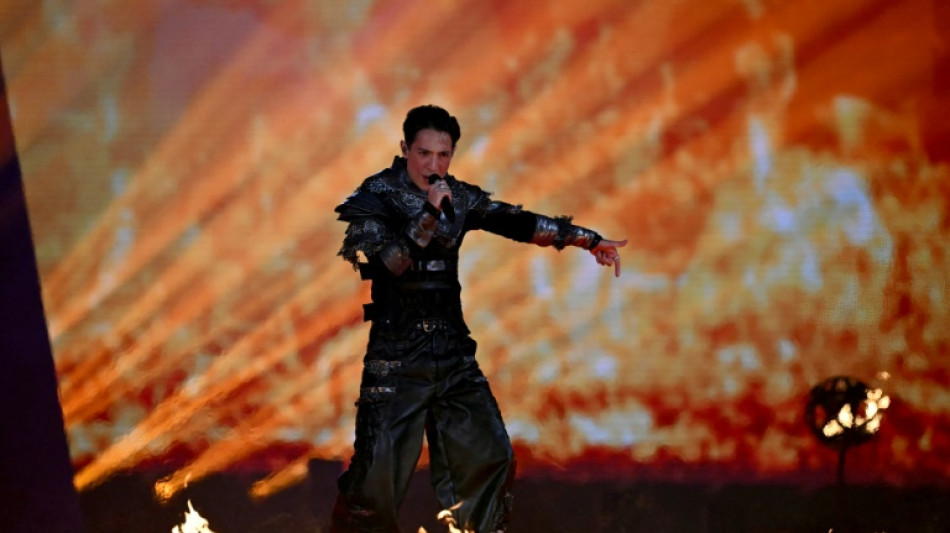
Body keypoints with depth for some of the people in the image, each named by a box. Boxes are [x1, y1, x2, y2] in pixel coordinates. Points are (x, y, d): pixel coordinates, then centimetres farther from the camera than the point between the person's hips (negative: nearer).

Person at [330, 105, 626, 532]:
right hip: (397, 356, -5)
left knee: (489, 457, 5)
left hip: (453, 352, 5)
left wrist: (588, 239, 1)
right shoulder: (376, 196, -7)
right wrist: (430, 214, -25)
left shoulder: (458, 197, 7)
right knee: (379, 470, -9)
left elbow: (517, 222, 6)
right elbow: (387, 262, -18)